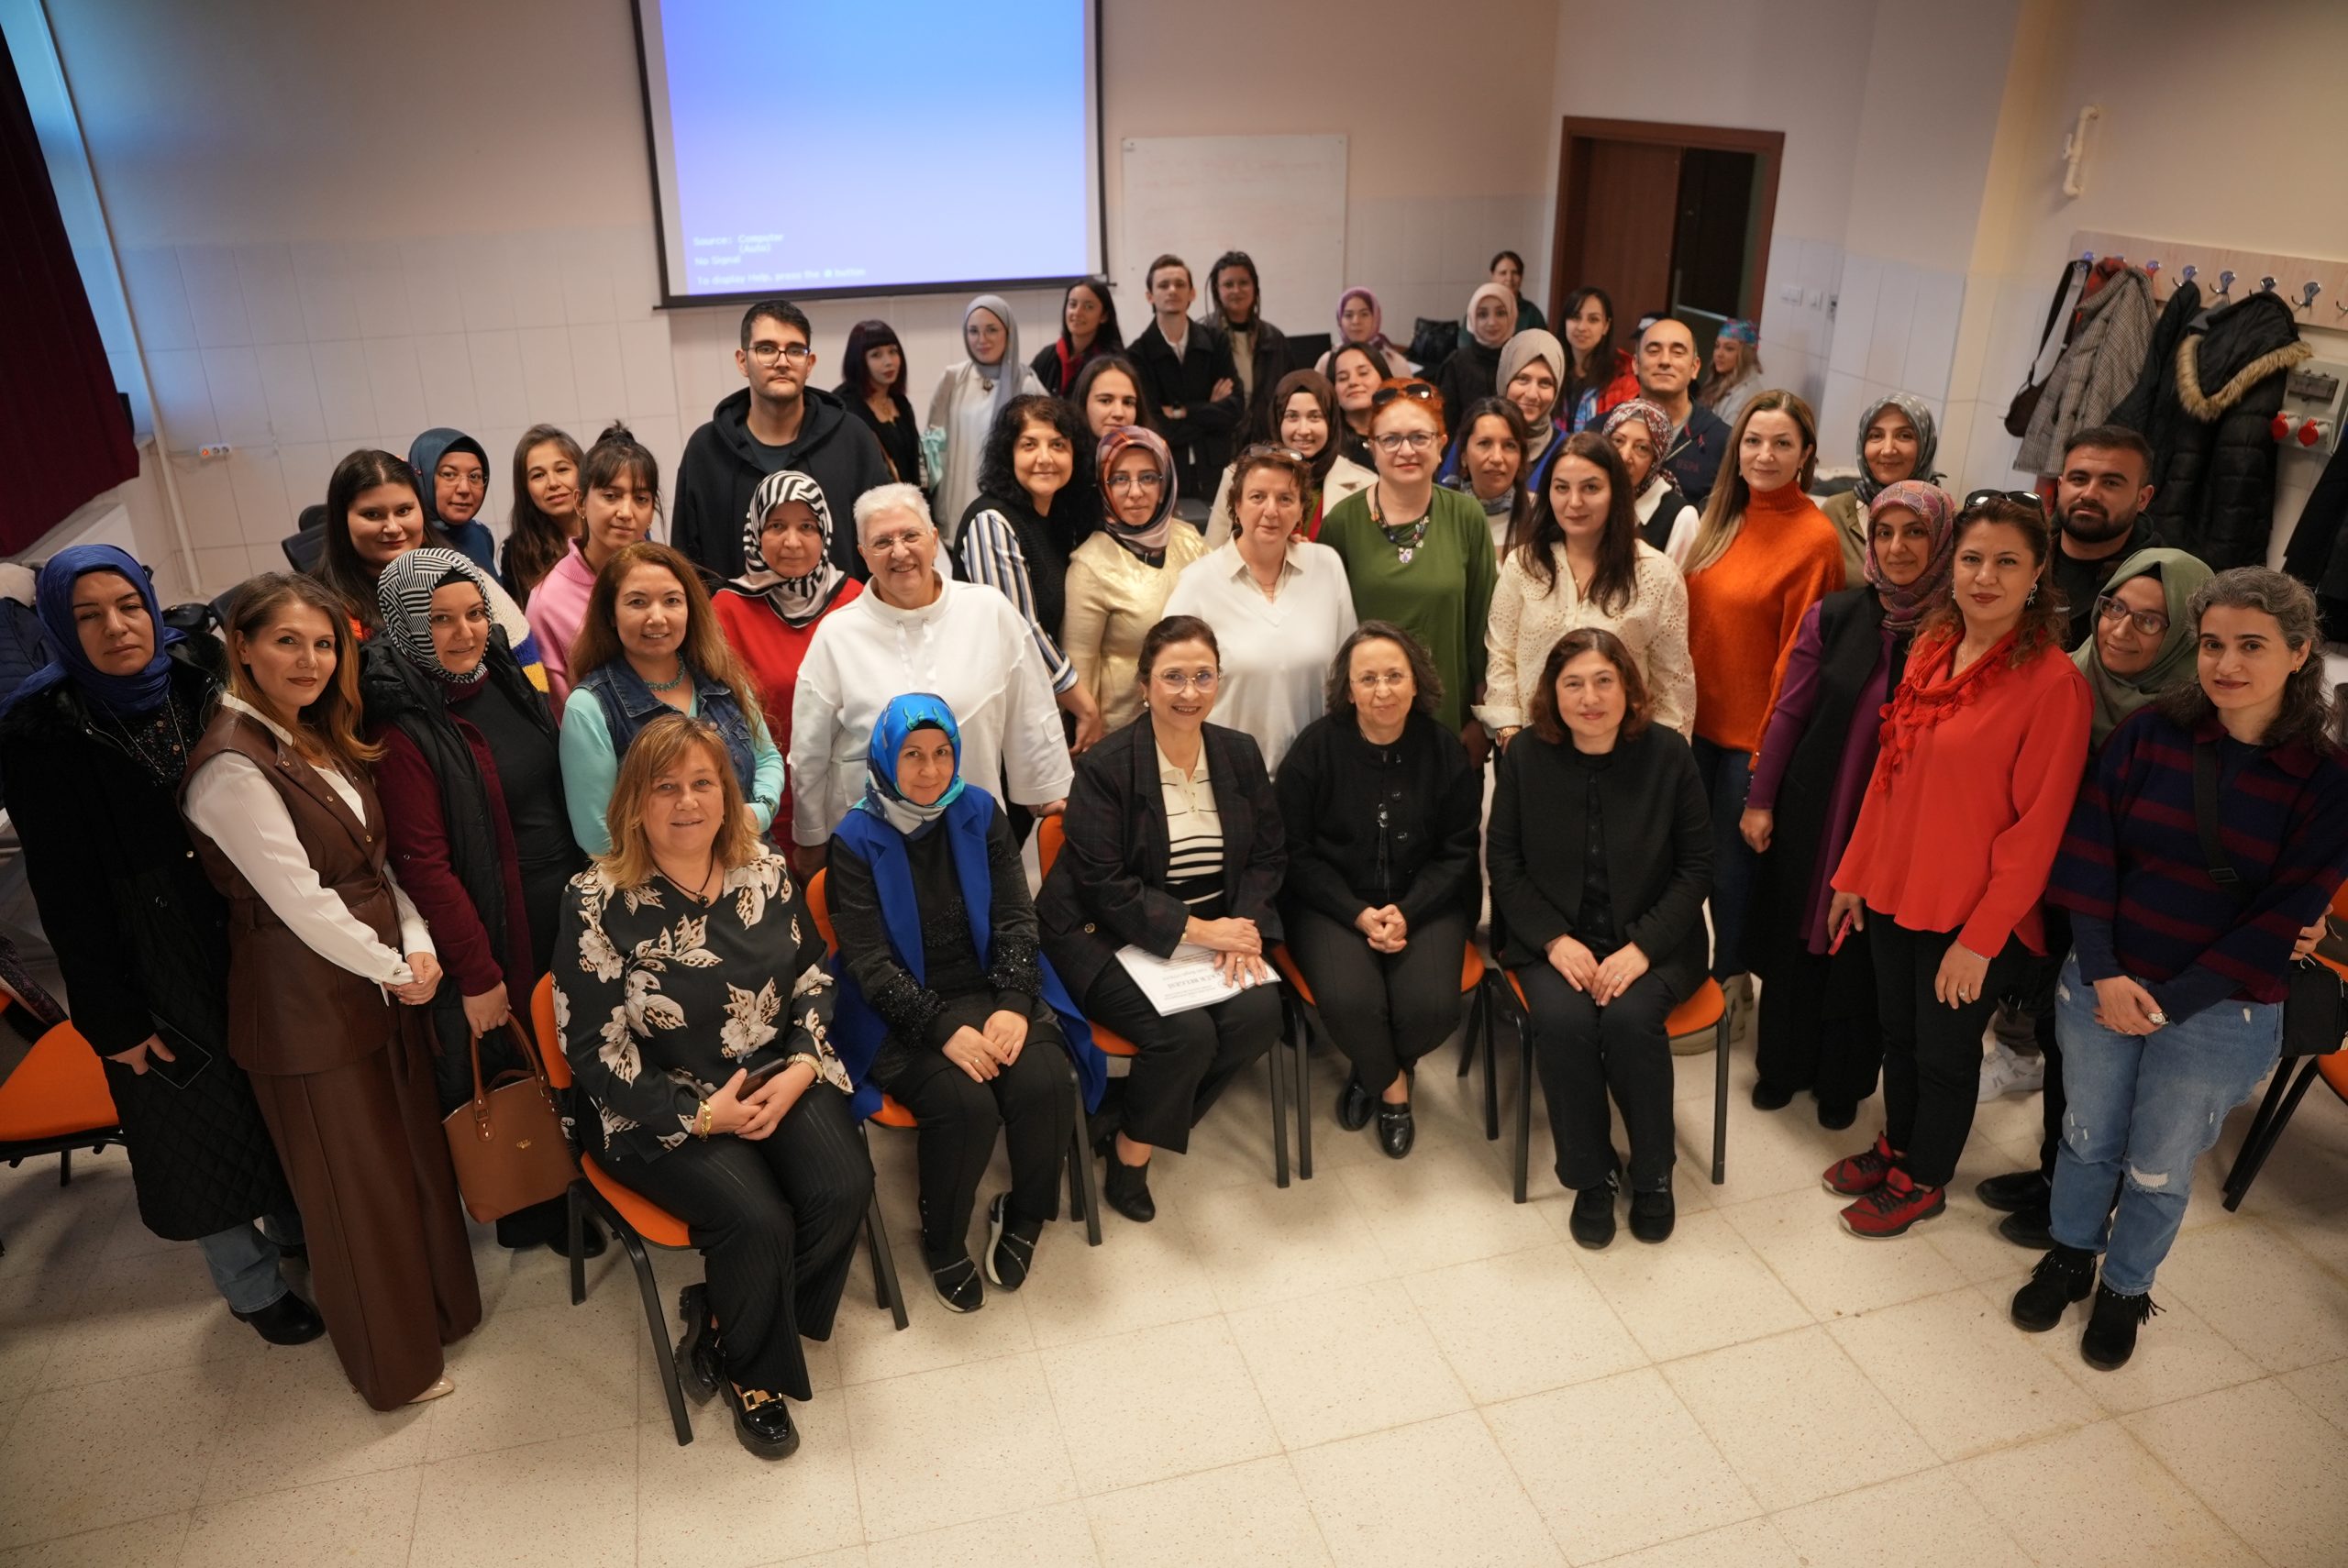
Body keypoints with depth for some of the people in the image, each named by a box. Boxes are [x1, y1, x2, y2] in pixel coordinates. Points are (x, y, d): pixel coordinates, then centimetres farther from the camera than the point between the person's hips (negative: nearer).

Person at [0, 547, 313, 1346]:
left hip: (253, 934, 4)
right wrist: (111, 1015, -10)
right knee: (199, 1118, 12)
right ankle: (250, 1285, 32)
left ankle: (297, 1226, 42)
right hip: (158, 966, -3)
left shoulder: (203, 679, -3)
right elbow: (65, 890, -12)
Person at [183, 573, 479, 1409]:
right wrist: (393, 969, -12)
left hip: (384, 980, 8)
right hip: (308, 1007, -8)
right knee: (357, 1185, 9)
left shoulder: (319, 740, 7)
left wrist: (419, 945, -6)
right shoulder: (233, 766, -20)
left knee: (419, 1152, 19)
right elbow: (300, 901, -22)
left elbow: (377, 860, 7)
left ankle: (439, 1306, 40)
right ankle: (394, 1361, 29)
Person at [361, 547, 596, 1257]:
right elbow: (424, 865, -15)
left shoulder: (510, 681, 4)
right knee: (514, 1077, 10)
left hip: (566, 909, 6)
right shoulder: (404, 729, -15)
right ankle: (535, 1213, 32)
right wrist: (476, 973, -14)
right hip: (496, 930, -6)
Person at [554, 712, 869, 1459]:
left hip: (781, 1078, 4)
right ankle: (752, 1372, 7)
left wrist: (801, 1070, -10)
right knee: (757, 1220, -25)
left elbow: (813, 981, 8)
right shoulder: (598, 903, -11)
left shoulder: (766, 872, 2)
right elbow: (596, 1051, -10)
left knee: (842, 1189, -21)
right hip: (663, 1108, -4)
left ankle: (719, 1320, 6)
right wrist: (701, 1115, -16)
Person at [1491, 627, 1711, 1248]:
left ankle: (1652, 1174, -4)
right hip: (1554, 937, 1)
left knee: (1630, 1017, -30)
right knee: (1561, 1019, -29)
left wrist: (1642, 948, -14)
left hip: (1650, 938, 0)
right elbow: (1504, 862, 2)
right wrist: (1555, 940, -13)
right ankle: (1590, 1176, -6)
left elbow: (1696, 866, -1)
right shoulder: (1524, 754, -1)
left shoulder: (1667, 753, -4)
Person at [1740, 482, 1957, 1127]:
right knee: (1797, 939, 14)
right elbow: (1790, 710, 0)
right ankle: (1782, 1066, 34)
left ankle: (1842, 1081, 33)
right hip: (1812, 810, 1)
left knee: (1863, 954, 12)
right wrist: (1759, 800, 1)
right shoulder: (1834, 615, -5)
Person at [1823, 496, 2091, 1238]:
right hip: (1895, 890, 5)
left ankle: (1922, 1182, 36)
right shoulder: (1931, 646, 1)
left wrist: (1981, 937, -16)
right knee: (1898, 1031, 21)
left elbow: (2036, 825, -17)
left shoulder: (2053, 682, -18)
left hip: (1973, 912, -5)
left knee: (1944, 1051, 14)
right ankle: (1895, 1147, 44)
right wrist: (1854, 872, 10)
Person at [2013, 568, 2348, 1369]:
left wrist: (2169, 1001, -15)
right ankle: (2069, 1258, 42)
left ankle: (2125, 1288, 38)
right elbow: (2088, 854, -7)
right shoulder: (2148, 734, -7)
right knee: (2087, 1138, 19)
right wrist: (2103, 973, -15)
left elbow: (2282, 919, -11)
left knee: (2158, 1169, 14)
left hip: (2217, 1013, -1)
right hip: (2101, 985, 2)